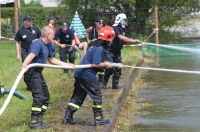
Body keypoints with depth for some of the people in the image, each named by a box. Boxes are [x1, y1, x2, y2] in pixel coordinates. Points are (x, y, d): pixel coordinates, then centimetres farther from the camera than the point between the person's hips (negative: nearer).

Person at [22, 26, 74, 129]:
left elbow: (51, 60, 24)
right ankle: (34, 122, -15)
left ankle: (39, 120, 18)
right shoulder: (38, 44, -17)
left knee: (45, 96, 13)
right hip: (33, 72, -10)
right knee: (38, 97, -17)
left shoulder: (47, 45, 13)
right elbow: (31, 55, -34)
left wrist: (67, 65, 26)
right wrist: (24, 64, -54)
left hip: (38, 72, 10)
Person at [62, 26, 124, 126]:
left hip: (80, 74, 10)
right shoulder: (99, 48, -15)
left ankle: (67, 118, 12)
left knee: (78, 96, 13)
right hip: (88, 75, -10)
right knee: (97, 96, 4)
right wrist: (105, 64, -4)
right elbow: (95, 64, -21)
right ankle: (98, 119, 10)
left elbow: (98, 61, 20)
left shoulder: (96, 46, 16)